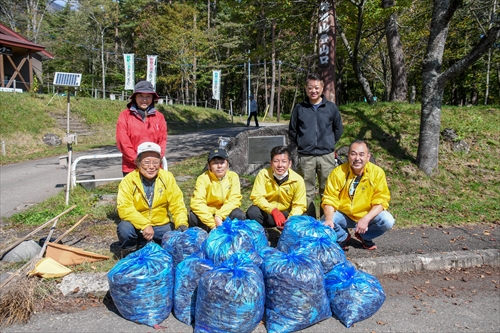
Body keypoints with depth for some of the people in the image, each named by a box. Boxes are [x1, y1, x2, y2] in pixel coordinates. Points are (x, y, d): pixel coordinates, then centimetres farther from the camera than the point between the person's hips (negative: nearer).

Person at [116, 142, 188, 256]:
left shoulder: (167, 177, -5)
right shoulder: (128, 181, -11)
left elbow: (177, 205, -7)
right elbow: (124, 208, -22)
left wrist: (182, 224, -23)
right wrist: (144, 225, -31)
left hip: (161, 225, 3)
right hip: (137, 226, -2)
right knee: (124, 228, -31)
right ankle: (129, 251, 3)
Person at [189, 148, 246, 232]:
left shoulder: (233, 176, -8)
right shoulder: (203, 178, -14)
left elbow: (234, 200, -15)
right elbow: (197, 202, -25)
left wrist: (219, 216, -29)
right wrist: (212, 223, -33)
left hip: (226, 214, 1)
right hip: (207, 213, 0)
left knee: (238, 215, -28)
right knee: (193, 216, -29)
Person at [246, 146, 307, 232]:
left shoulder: (298, 180, -13)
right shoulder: (263, 174, -14)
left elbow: (299, 205, -10)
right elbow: (257, 197, -19)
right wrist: (273, 210, -37)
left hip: (286, 214, 1)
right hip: (267, 213, -1)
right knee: (252, 212, -31)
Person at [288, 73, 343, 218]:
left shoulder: (331, 107, 4)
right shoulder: (299, 108, 4)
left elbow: (339, 129, 15)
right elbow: (292, 131, 13)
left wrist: (329, 144, 11)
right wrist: (301, 144, 8)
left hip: (327, 156, 0)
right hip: (305, 157, 0)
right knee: (307, 192, 6)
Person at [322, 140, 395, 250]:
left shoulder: (377, 172, -14)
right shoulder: (337, 173, -15)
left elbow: (381, 201, -14)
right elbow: (329, 199, -13)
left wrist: (366, 219, -29)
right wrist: (329, 219, -32)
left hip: (367, 215, 1)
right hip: (343, 215, -1)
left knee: (387, 221, -25)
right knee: (325, 224, -27)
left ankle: (365, 236, 8)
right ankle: (343, 237, 10)